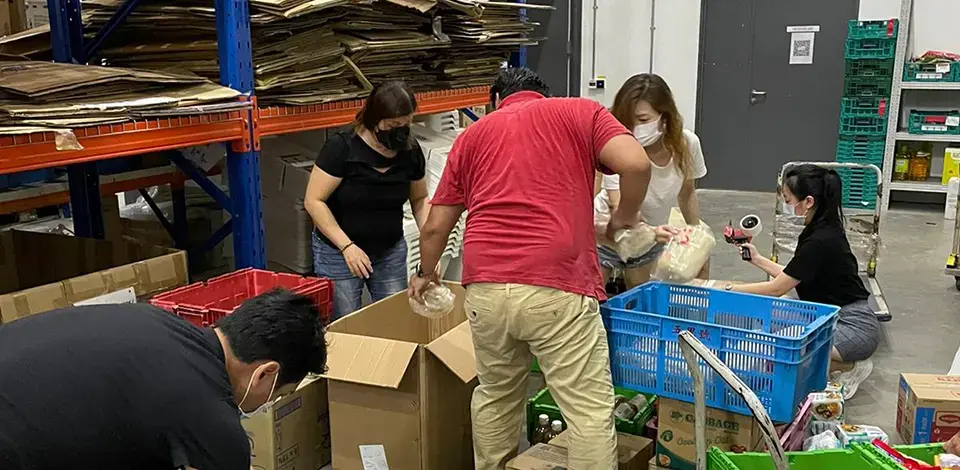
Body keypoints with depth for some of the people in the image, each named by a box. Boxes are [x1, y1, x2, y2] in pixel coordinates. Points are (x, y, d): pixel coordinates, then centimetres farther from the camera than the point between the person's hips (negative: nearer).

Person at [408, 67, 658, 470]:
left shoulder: (473, 134, 22)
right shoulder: (579, 112, 14)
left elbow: (435, 226, 23)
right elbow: (636, 164, -5)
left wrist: (425, 273, 41)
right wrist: (624, 219, 14)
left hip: (485, 287, 4)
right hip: (556, 287, -4)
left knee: (494, 398, 23)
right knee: (590, 410, 3)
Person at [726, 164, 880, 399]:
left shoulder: (819, 241, -23)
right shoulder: (822, 230, 5)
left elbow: (776, 289, -15)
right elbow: (791, 278, 13)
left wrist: (729, 289, -7)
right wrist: (758, 260, 14)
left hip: (855, 326, -10)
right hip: (835, 318, 10)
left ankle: (851, 367, -3)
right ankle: (846, 360, 9)